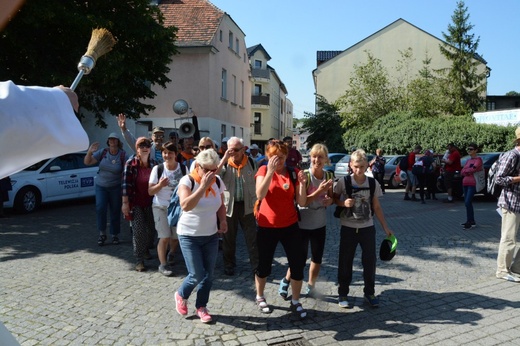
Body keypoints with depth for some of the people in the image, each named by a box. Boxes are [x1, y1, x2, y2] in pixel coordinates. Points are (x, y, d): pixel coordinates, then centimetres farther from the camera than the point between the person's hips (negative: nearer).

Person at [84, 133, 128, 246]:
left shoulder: (123, 155, -9)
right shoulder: (102, 152, -3)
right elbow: (87, 162, -3)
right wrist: (89, 152, -22)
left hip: (116, 187, -1)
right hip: (101, 186, 1)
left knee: (115, 211, 5)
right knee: (100, 209, -13)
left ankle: (115, 235, 21)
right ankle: (102, 233, 4)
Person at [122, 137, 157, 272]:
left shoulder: (153, 163, 3)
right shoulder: (131, 163, -9)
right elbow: (126, 183, -11)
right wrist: (125, 203, -14)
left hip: (150, 203, 4)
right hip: (136, 203, -4)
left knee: (151, 229, 12)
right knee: (138, 231, -6)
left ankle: (146, 249, 39)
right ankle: (139, 260, 4)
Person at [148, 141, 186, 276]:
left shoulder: (183, 169, -4)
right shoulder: (157, 169, -7)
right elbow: (150, 191, -6)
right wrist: (160, 185, -25)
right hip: (161, 207, -2)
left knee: (176, 237, 12)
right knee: (164, 237, -9)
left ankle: (171, 254, 41)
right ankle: (163, 265, 4)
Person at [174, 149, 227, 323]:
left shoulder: (218, 181, -1)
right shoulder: (187, 181, -17)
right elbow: (185, 206, -32)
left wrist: (223, 220, -5)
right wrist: (203, 186, -33)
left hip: (211, 235, 5)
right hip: (189, 235, -5)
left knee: (208, 275, 6)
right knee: (197, 275, -6)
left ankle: (201, 307, 26)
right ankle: (181, 295, 25)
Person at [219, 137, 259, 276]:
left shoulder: (251, 162, -1)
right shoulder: (224, 163, -4)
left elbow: (256, 183, 6)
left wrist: (257, 203, 5)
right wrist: (224, 159, -24)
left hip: (247, 205, 0)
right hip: (229, 205, 0)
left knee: (252, 237, 4)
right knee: (229, 238, 11)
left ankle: (256, 265, 14)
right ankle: (229, 265, 26)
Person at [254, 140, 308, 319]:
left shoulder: (293, 173, 0)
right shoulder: (264, 170, -6)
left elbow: (302, 203, -4)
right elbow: (260, 195, -24)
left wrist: (302, 184, -21)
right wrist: (270, 171, -30)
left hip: (290, 226, 2)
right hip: (267, 226, -2)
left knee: (298, 264, 2)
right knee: (264, 265, 11)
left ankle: (295, 302, 20)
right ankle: (260, 298, 34)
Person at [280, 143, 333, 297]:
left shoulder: (329, 177, -2)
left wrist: (329, 201, -13)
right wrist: (319, 191, -31)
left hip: (320, 224, 5)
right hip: (303, 224, -5)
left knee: (317, 259, 15)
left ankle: (311, 286, 36)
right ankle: (286, 281, 31)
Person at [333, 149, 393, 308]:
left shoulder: (373, 184, -3)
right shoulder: (343, 182, -9)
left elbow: (377, 207, 4)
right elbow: (334, 198, 3)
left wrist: (385, 227, 4)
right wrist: (343, 203, -18)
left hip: (367, 228, 2)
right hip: (348, 228, -1)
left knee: (370, 261, 7)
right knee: (345, 262, 6)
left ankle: (369, 293, 25)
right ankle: (343, 293, 21)